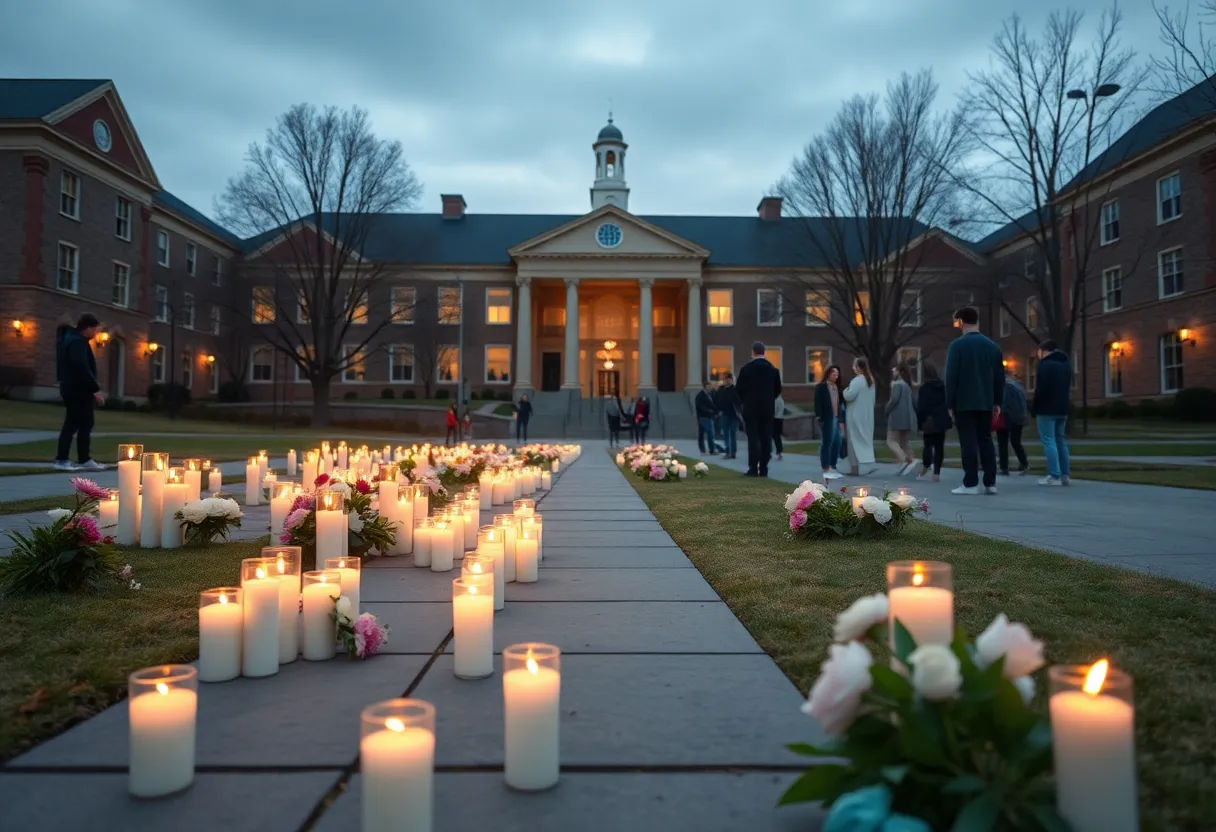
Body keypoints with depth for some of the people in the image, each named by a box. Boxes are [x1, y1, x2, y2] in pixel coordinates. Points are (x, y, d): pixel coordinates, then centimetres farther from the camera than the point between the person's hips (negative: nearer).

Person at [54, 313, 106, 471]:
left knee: (72, 424, 10)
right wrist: (96, 388, -25)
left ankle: (62, 459, 9)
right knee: (85, 424, -4)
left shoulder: (69, 338, 19)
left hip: (71, 388, 10)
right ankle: (85, 460, 0)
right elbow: (81, 367, -26)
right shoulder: (78, 341, -15)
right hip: (79, 390, -10)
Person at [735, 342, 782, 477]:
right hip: (768, 408, 3)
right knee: (766, 439, 4)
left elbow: (739, 389, -5)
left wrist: (744, 400, 13)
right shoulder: (773, 369, 5)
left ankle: (753, 469, -7)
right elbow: (778, 389, 8)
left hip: (751, 408, -3)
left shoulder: (746, 368, -7)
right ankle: (763, 469, 4)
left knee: (753, 438, -3)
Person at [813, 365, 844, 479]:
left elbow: (840, 402, 15)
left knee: (836, 443, 6)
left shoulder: (837, 387, 17)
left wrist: (840, 419, 8)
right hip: (827, 419, -7)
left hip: (836, 418, 7)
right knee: (826, 443, -4)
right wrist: (820, 418, -16)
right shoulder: (821, 387, -4)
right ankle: (826, 470, 0)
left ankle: (833, 468, 15)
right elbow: (818, 403, -10)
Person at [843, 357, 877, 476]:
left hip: (857, 415, -8)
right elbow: (872, 399, 15)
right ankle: (868, 465, 11)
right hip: (867, 414, 8)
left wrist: (845, 390, -2)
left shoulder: (857, 381, -18)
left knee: (857, 440, -3)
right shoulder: (870, 380, 10)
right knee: (866, 439, 12)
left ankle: (859, 467, -2)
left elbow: (849, 396, -21)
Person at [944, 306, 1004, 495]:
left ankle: (971, 484, -4)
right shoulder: (992, 345, 10)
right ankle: (990, 483, 9)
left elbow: (951, 376, -11)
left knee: (969, 443, -4)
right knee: (986, 441, 10)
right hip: (985, 403, 5)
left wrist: (950, 403, -6)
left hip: (964, 403, -5)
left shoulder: (957, 345, -8)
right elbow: (1000, 376, 11)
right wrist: (997, 402, 16)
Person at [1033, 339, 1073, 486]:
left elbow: (1040, 389, -16)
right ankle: (1065, 475, 11)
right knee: (1060, 440, 12)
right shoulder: (1067, 363, 16)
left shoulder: (1045, 363, -10)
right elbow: (1069, 386, 20)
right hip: (1062, 409, 8)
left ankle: (1054, 476, -13)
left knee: (1049, 441, -8)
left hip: (1047, 409, -8)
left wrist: (1036, 409, -8)